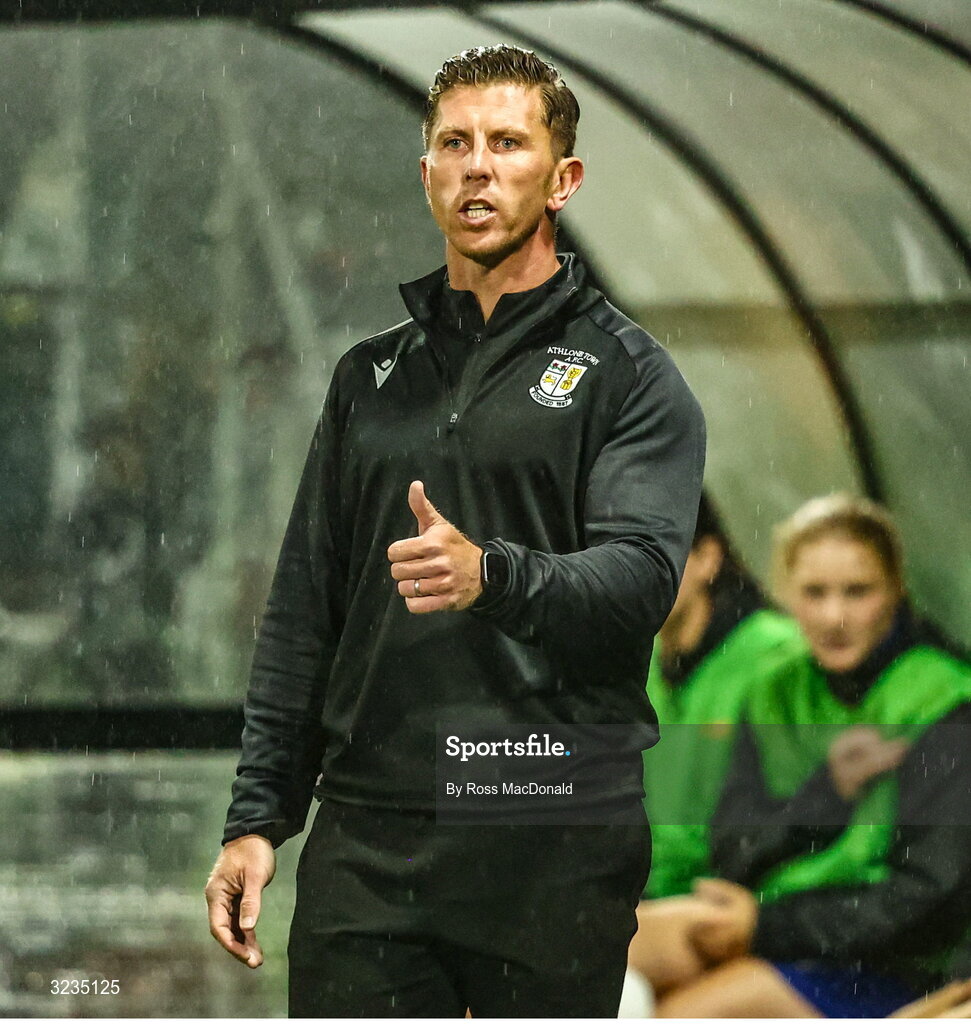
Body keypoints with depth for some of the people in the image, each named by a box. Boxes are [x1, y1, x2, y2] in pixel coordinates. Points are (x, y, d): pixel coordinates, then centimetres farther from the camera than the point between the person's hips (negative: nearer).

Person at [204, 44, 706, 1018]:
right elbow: (302, 614, 17)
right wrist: (256, 817, 9)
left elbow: (640, 576, -14)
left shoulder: (627, 375, 2)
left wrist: (493, 574, -34)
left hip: (555, 851, -4)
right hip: (368, 840, 4)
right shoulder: (370, 377, 17)